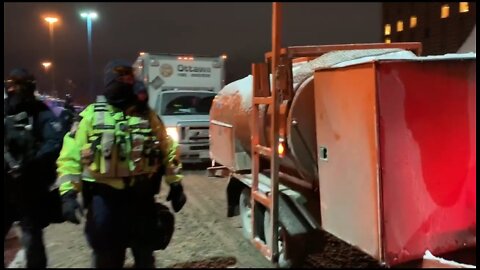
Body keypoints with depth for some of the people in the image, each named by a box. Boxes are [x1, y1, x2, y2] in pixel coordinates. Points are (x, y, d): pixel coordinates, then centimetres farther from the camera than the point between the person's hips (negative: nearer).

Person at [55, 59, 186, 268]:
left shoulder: (148, 115, 4)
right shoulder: (91, 114, -2)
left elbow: (167, 151, 8)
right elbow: (70, 156, -4)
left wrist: (176, 184, 6)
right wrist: (68, 193, -12)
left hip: (141, 195, 2)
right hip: (104, 196, -1)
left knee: (144, 253, 18)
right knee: (106, 256, 13)